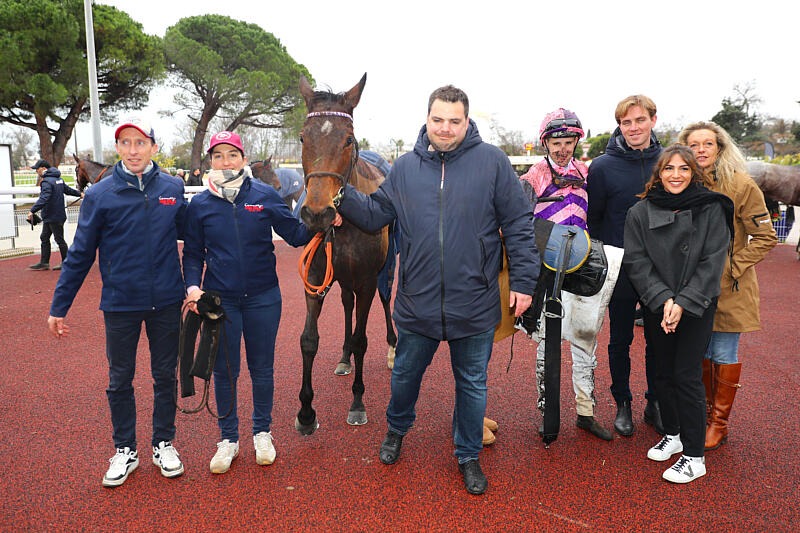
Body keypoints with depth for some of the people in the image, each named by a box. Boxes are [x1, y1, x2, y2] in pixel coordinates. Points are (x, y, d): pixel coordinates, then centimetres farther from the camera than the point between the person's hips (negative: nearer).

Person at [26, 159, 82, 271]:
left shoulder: (47, 182, -20)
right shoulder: (58, 179, 11)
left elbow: (43, 199, -32)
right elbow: (68, 190, 24)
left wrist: (32, 211, -37)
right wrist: (79, 194, 40)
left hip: (54, 216, -10)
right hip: (49, 216, 10)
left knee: (59, 239, 0)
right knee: (44, 238, 13)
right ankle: (44, 263, 17)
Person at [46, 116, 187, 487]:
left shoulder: (172, 188, -2)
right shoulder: (100, 195, -6)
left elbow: (189, 235, 7)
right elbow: (80, 255, -1)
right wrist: (58, 307, 0)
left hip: (166, 302, 1)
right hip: (120, 304, -1)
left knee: (165, 375, 12)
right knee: (120, 380, 11)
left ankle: (163, 443, 30)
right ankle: (125, 450, 29)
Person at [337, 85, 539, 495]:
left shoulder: (492, 162, -6)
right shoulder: (405, 167, 2)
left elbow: (519, 226, -4)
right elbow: (374, 215, 6)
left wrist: (523, 282, -6)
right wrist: (340, 193, -10)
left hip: (474, 304, -2)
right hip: (417, 303, 2)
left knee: (472, 384, 15)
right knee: (405, 374, 20)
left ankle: (468, 455, 37)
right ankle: (396, 430, 50)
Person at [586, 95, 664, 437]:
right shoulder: (602, 167, -8)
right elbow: (592, 219, -3)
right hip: (621, 270, -2)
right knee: (620, 340, 11)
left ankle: (655, 403, 30)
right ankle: (622, 404, 28)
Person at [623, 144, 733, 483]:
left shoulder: (711, 210, -2)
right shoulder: (640, 213, 1)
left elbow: (712, 262, -7)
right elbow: (636, 262, -4)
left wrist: (683, 303, -16)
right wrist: (663, 299, -15)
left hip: (696, 307, -2)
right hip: (656, 307, 2)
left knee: (687, 376, -4)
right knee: (663, 373, 11)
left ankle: (694, 457, 7)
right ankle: (673, 435, 32)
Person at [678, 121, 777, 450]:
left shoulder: (741, 185, -10)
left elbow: (766, 238, -7)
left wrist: (732, 266, -13)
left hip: (728, 288, -4)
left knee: (724, 355, 4)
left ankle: (719, 423, 19)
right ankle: (704, 414, 31)